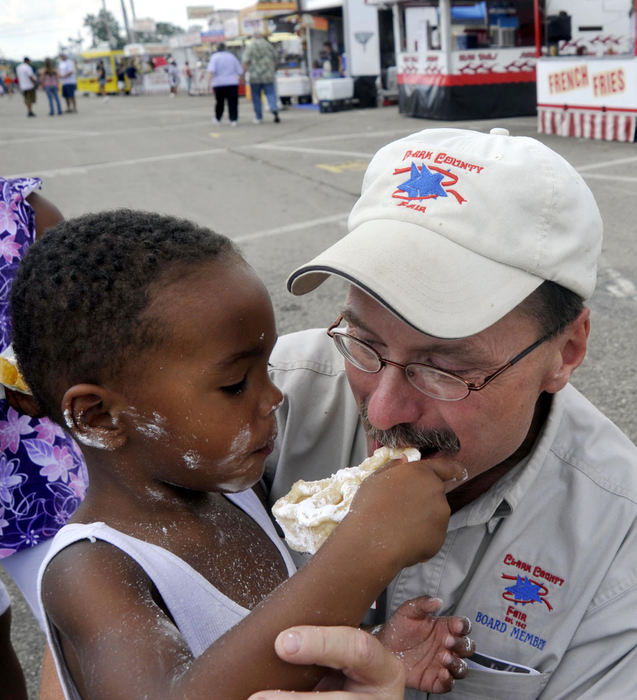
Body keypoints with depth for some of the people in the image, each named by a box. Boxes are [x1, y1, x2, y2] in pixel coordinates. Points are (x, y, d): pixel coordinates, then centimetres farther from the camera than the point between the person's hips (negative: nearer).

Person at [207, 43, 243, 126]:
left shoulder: (214, 57, -2)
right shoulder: (231, 56, 7)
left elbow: (211, 70, -17)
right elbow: (240, 70, 9)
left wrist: (211, 79, -12)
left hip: (219, 83, -1)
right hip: (232, 83, 1)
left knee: (219, 102, 12)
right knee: (233, 102, -1)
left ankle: (217, 118, 24)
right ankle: (233, 120, -7)